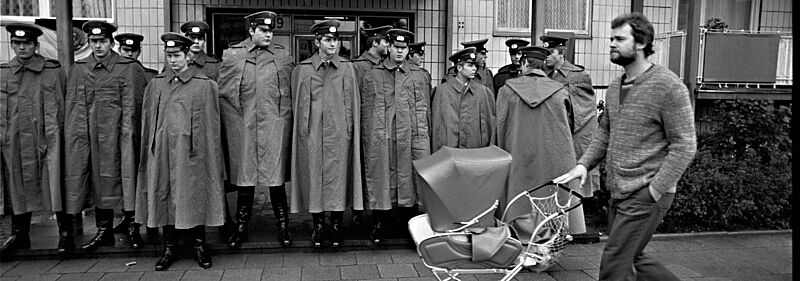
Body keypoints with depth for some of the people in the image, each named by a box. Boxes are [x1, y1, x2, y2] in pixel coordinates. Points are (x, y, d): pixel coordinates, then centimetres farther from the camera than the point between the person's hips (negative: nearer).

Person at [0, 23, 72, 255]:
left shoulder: (53, 70, 1)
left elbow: (59, 107, 1)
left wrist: (52, 135, -4)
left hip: (44, 138, -4)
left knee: (55, 183, -8)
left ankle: (65, 234, -2)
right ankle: (19, 234, 23)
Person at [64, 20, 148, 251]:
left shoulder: (129, 68, -1)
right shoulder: (78, 69, 11)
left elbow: (132, 105, -3)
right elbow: (72, 106, 10)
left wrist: (128, 133, -9)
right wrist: (76, 135, 2)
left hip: (119, 135, -4)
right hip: (91, 136, 4)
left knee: (127, 179, -1)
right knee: (98, 182, 9)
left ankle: (133, 228, 11)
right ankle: (103, 231, 19)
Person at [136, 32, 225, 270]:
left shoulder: (205, 85, 1)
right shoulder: (155, 84, 11)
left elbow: (211, 124, 0)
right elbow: (147, 121, 14)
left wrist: (211, 158, -3)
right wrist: (150, 151, 9)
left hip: (191, 152, -3)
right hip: (162, 153, 3)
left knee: (194, 199, 2)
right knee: (164, 197, 7)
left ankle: (199, 246, 16)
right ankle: (170, 248, 18)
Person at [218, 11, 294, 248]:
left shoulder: (283, 57, 7)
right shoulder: (231, 55, 5)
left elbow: (293, 92, 11)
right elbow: (222, 92, 8)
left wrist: (283, 114, 5)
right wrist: (237, 114, 2)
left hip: (275, 128, 0)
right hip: (242, 128, 0)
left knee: (276, 179, 4)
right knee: (244, 179, 7)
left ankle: (283, 226, 17)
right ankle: (241, 228, 20)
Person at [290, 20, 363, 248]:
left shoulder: (347, 68, 6)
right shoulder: (302, 70, 5)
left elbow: (351, 104, 6)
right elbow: (300, 105, 6)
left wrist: (349, 131, 0)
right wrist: (303, 132, 0)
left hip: (339, 135, 0)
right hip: (312, 135, 0)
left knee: (338, 178, 3)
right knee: (314, 178, 4)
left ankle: (336, 225, 15)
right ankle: (318, 225, 16)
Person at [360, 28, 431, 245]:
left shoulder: (418, 76, 10)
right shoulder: (372, 76, 6)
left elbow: (422, 110, 6)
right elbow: (366, 111, 5)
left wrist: (421, 142, -1)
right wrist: (368, 141, -2)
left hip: (409, 139, 1)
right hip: (380, 140, 0)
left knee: (409, 179, 4)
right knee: (380, 180, 3)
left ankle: (409, 223, 18)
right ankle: (382, 222, 18)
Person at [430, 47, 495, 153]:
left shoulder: (482, 91, 3)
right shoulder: (442, 90, 0)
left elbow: (486, 122, 6)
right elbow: (436, 124, 2)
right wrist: (436, 153, 0)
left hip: (474, 148, 1)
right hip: (446, 148, -1)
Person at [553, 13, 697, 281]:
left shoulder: (669, 86, -14)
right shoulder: (615, 87, 10)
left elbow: (684, 145, -15)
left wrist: (655, 190, -19)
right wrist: (584, 163, 3)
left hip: (646, 194, -8)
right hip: (618, 192, 8)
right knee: (631, 258, 19)